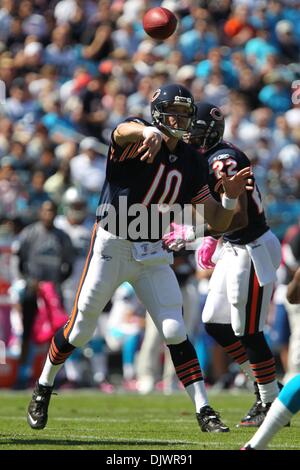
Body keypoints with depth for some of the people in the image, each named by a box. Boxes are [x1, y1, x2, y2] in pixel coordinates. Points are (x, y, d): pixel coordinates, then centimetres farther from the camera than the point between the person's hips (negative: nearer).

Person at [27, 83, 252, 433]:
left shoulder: (191, 164, 3)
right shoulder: (136, 138, -13)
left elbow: (217, 222, 6)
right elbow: (125, 130, -42)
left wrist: (231, 197, -15)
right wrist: (149, 131, -65)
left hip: (152, 254, 4)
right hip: (111, 247, -4)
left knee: (175, 332, -5)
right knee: (79, 331, 6)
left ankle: (204, 411, -1)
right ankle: (43, 388, 29)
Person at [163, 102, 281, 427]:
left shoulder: (223, 161, -22)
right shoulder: (207, 159, 8)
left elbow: (239, 218, -28)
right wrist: (212, 238, 11)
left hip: (253, 250, -10)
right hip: (235, 249, 10)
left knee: (248, 332, -3)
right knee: (215, 324, 13)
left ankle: (272, 404, 9)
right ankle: (264, 386, 23)